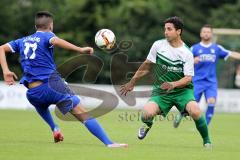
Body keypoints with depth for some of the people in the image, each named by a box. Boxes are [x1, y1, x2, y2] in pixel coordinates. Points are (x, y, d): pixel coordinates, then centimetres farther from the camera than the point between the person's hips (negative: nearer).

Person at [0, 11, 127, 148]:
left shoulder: (22, 41, 20)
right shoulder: (46, 36, 4)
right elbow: (55, 41, -20)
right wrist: (80, 49, -31)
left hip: (33, 93, 5)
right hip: (52, 84, -4)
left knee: (40, 102, 43)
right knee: (83, 114, -7)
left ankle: (55, 129, 27)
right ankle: (109, 143, -18)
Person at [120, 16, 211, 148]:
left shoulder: (186, 53, -8)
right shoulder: (158, 45, -1)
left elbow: (188, 78, -9)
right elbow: (147, 66, 12)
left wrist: (173, 84, -27)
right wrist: (132, 83, 15)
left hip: (182, 89, -2)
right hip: (160, 91, 2)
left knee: (195, 111, -32)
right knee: (147, 114, -27)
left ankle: (206, 141, -6)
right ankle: (148, 124, 14)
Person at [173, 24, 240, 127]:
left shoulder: (217, 48, 8)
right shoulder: (195, 48, 3)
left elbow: (232, 54, 2)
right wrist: (193, 61, -23)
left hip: (211, 82, 1)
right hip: (197, 81, -1)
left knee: (211, 102, -20)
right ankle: (181, 115, 29)